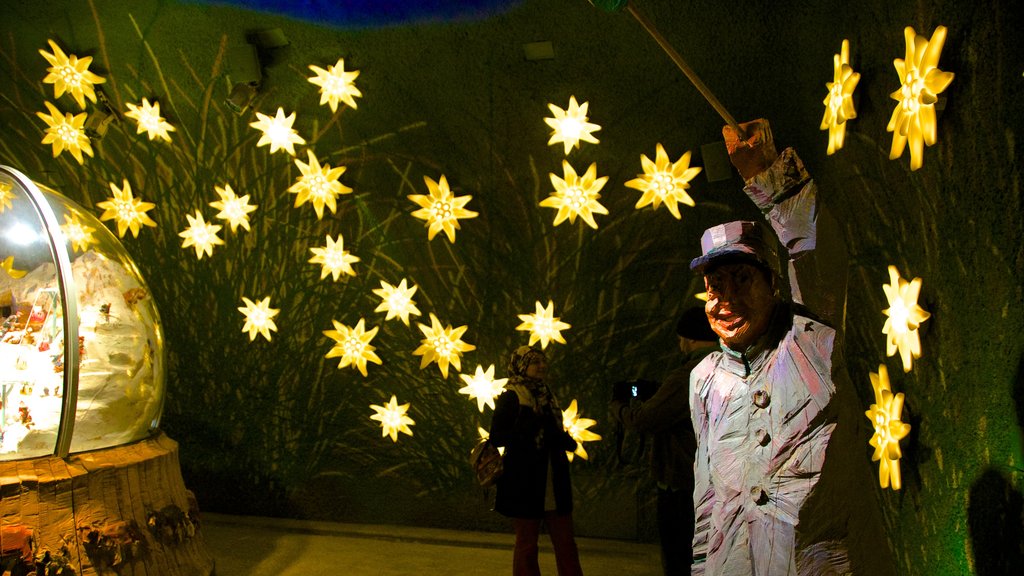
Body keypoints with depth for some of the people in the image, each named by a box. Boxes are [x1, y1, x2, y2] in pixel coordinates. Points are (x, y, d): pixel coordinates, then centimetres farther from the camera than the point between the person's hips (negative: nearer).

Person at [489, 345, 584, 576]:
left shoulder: (547, 396, 15)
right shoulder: (510, 397, -4)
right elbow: (496, 437, -12)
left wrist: (566, 440, -2)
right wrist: (529, 428, -25)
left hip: (554, 483, 6)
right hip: (524, 482, -6)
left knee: (566, 543, 6)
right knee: (527, 544, 4)